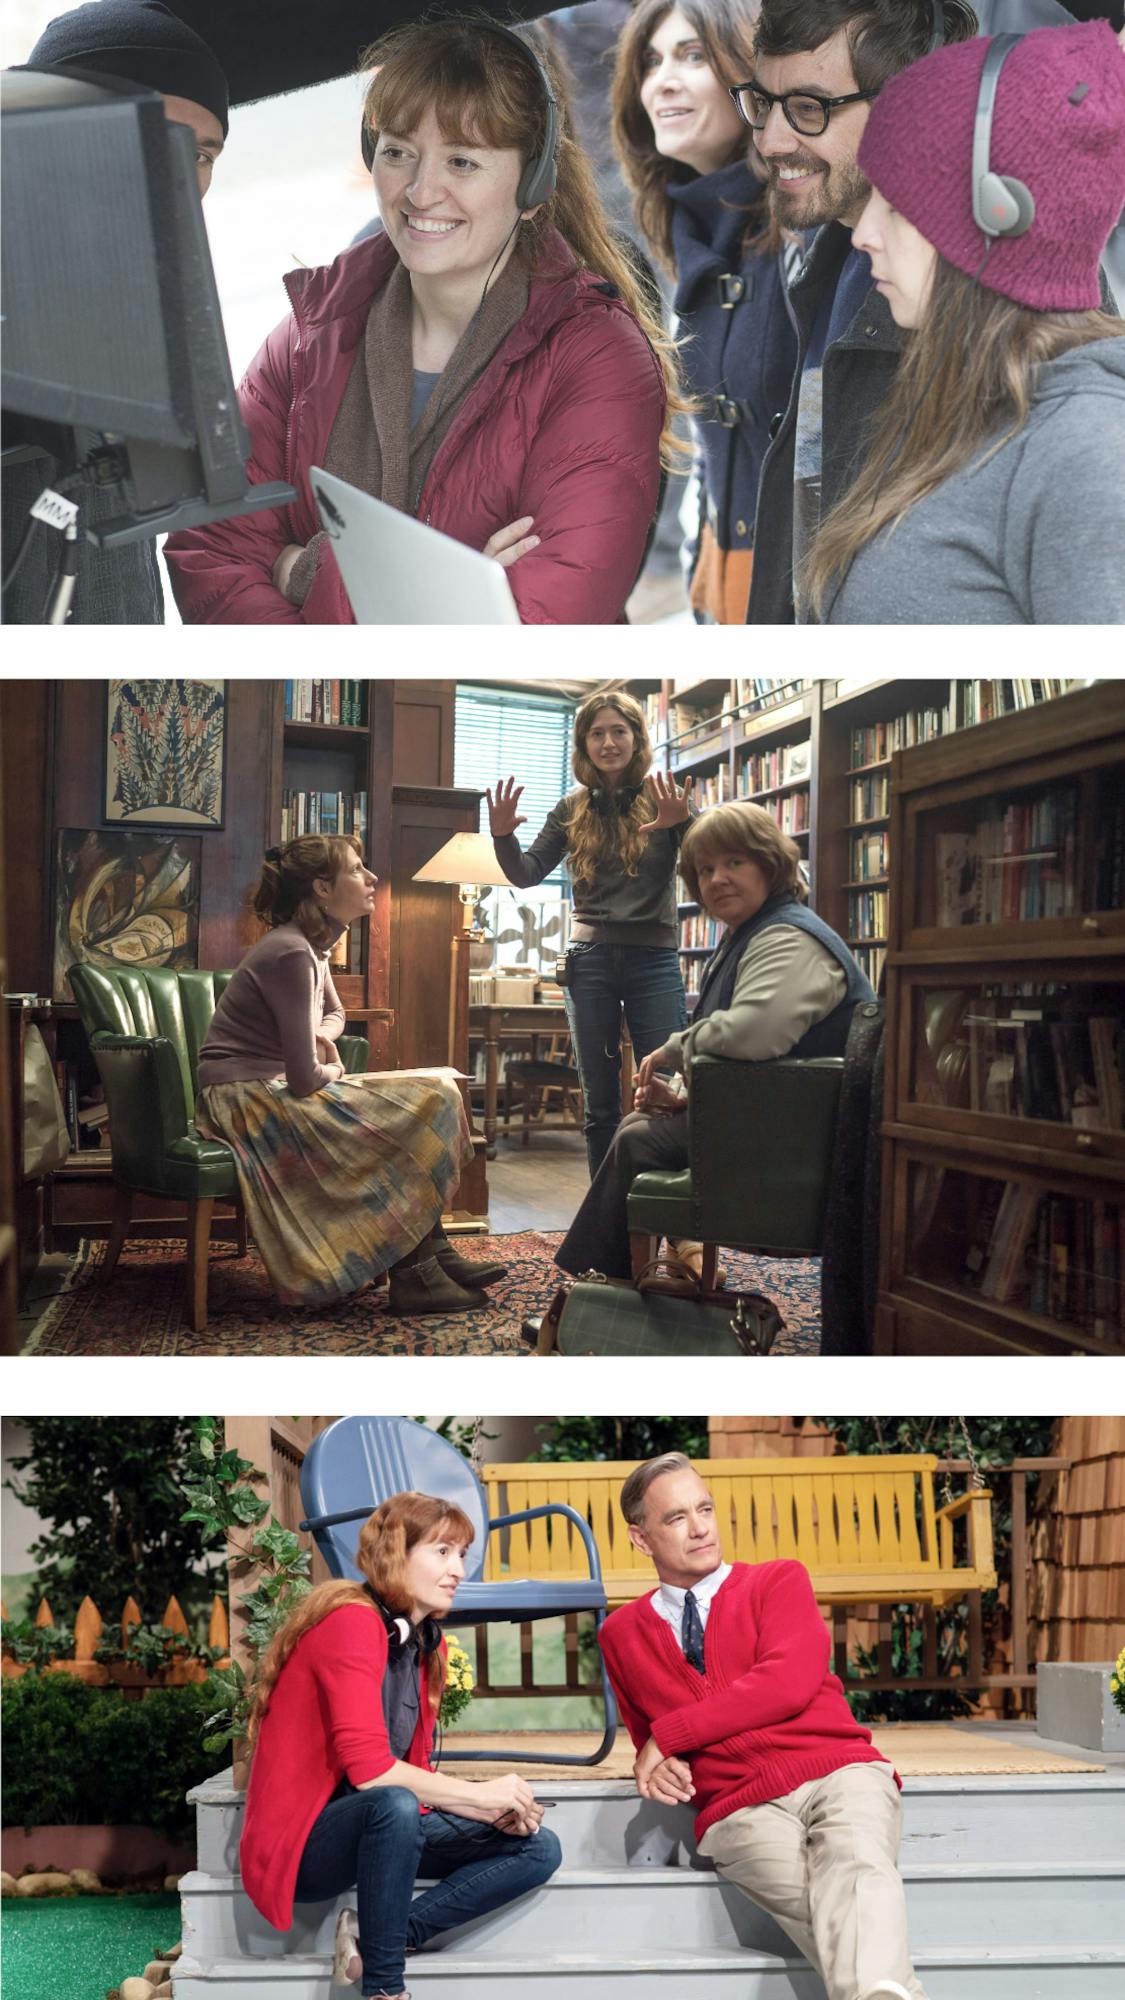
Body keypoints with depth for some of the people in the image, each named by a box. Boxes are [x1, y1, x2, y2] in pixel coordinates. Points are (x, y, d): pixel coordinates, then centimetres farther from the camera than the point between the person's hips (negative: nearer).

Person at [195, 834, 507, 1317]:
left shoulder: (311, 943, 9)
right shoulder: (291, 954, -20)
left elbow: (334, 1013, 29)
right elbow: (304, 1079, -24)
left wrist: (323, 1034, 5)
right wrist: (331, 1071, -1)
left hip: (271, 1091, 10)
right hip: (248, 1098, -10)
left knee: (431, 1099, 6)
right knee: (425, 1103, -13)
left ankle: (433, 1253, 3)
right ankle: (412, 1273, -9)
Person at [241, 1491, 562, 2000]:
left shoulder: (424, 1641, 8)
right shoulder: (352, 1621, -19)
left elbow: (413, 1771, 5)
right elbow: (370, 1768, -28)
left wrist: (499, 1810, -11)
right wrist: (481, 1795, -20)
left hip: (373, 1827, 9)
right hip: (303, 1843, -9)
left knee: (537, 1848, 1)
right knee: (394, 1806, -39)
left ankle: (376, 1933, -8)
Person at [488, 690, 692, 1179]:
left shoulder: (665, 797, 0)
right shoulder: (572, 811, 9)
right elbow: (526, 874, 7)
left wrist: (683, 823, -35)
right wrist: (502, 835, -14)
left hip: (653, 958, -2)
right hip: (590, 958, 3)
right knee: (599, 1099, 7)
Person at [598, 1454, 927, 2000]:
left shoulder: (780, 1580, 14)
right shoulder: (621, 1634, 22)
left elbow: (789, 1683, -4)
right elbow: (647, 1735, 34)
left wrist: (668, 1735, -3)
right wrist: (655, 1763, 7)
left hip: (837, 1772, -1)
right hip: (738, 1808, 1)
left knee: (857, 1868, -38)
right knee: (837, 1912, -33)